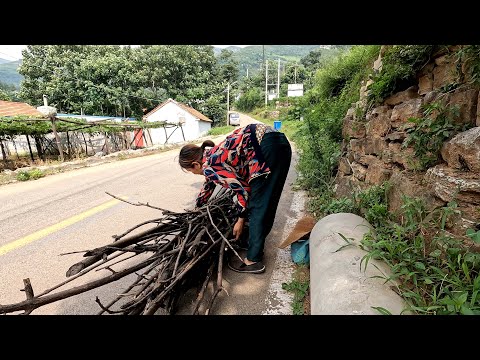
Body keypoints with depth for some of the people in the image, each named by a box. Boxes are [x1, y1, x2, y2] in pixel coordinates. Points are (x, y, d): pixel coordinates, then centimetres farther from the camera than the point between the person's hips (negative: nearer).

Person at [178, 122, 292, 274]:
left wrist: (240, 220, 5)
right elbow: (209, 184, 37)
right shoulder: (211, 155, 20)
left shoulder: (209, 166, -8)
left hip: (269, 147, -10)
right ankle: (256, 244, 30)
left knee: (258, 205, -4)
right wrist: (197, 208, 53)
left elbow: (242, 189, -10)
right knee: (266, 202, 15)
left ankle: (253, 261, 7)